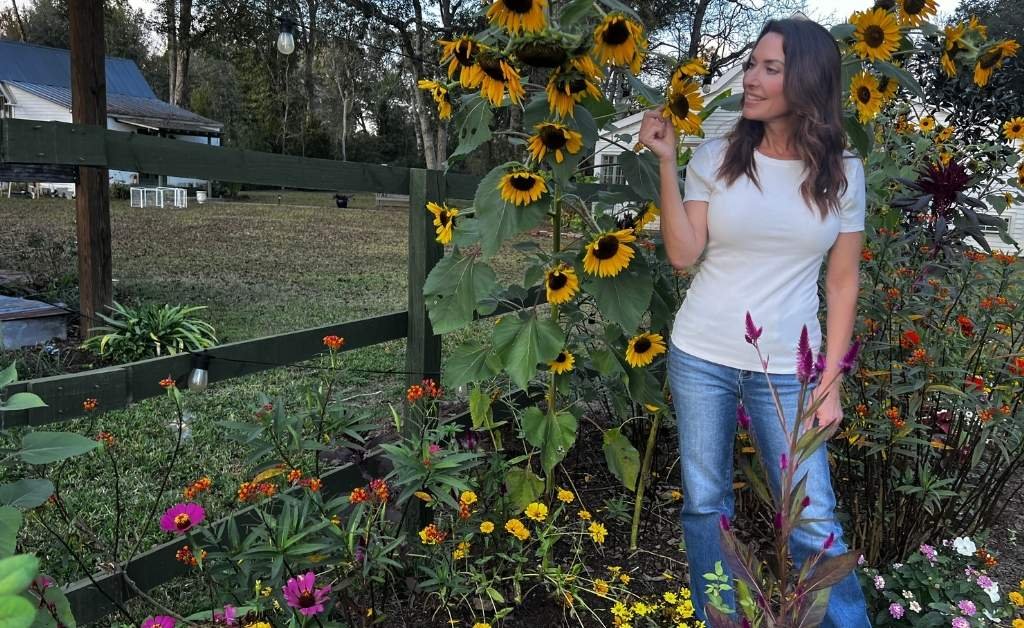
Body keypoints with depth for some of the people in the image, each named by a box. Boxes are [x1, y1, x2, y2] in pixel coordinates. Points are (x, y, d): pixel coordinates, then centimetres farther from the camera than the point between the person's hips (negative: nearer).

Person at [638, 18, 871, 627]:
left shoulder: (843, 173, 1)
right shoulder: (715, 157, -1)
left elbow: (843, 281, 4)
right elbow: (683, 254, -7)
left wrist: (831, 380, 0)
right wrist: (666, 161, -12)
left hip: (787, 370, 0)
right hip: (701, 359, 1)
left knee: (815, 523, 0)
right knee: (705, 503, 11)